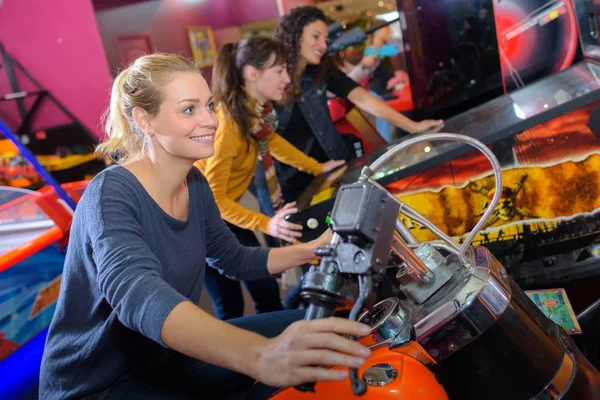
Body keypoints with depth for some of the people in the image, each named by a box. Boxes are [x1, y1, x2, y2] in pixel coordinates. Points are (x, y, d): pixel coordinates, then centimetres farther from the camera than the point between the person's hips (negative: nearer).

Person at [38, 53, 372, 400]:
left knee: (307, 329, 1)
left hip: (169, 357, 8)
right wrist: (259, 355, -61)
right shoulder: (111, 196, -25)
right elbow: (137, 294, -44)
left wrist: (313, 249, -4)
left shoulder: (194, 183, -2)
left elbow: (235, 260, 11)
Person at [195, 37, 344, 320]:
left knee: (266, 289, 11)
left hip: (225, 213, 8)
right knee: (230, 307, 0)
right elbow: (213, 199, -28)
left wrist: (317, 168, 17)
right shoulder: (227, 125, -31)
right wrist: (266, 225, -37)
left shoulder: (256, 110, -7)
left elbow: (271, 142, 15)